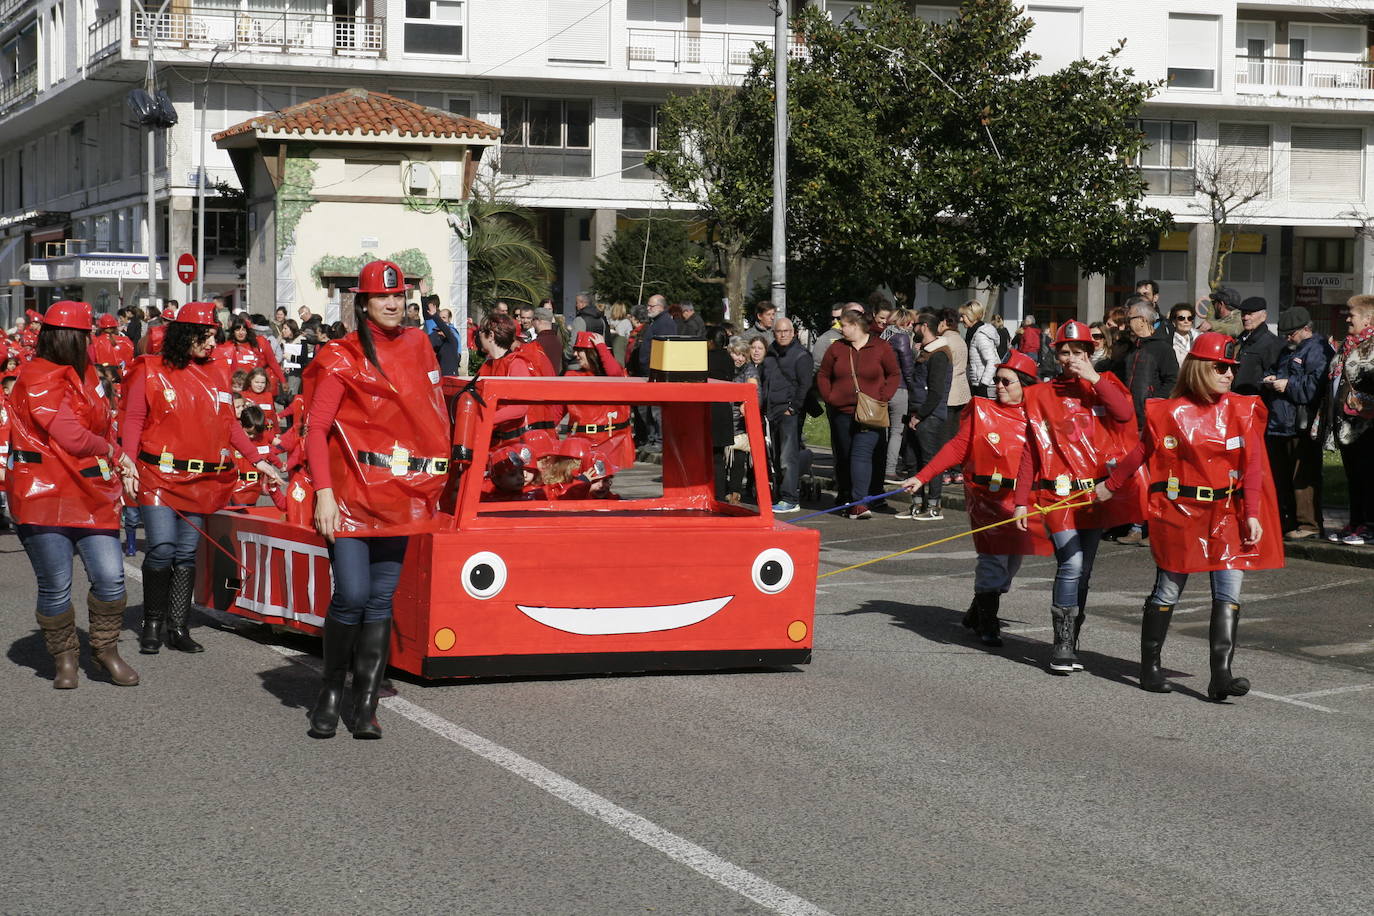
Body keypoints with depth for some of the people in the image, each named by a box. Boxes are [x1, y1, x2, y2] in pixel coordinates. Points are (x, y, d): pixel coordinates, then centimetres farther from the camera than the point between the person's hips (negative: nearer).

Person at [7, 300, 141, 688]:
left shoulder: (83, 374, 16)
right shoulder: (37, 379, -12)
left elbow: (102, 425, 21)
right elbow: (72, 437, -17)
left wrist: (120, 465, 4)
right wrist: (113, 453, 0)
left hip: (91, 493, 7)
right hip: (44, 494, -7)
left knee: (110, 578, -2)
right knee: (55, 587, 0)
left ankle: (106, 649, 19)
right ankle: (64, 660, 18)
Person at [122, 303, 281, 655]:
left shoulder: (216, 374, 12)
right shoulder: (151, 371, -1)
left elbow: (229, 424, 19)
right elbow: (133, 420, -2)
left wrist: (257, 458, 13)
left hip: (201, 479, 4)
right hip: (158, 476, -4)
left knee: (186, 554, 5)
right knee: (162, 548, -14)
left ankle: (177, 628, 11)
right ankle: (152, 623, 2)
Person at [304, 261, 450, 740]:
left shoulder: (417, 345, 12)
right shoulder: (342, 358, -4)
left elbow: (431, 412, 21)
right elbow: (316, 429, -8)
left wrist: (434, 479, 14)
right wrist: (323, 492, -18)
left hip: (400, 495, 5)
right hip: (351, 492, -5)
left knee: (382, 600, 4)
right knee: (352, 594, -13)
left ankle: (366, 705, 8)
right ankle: (330, 692, 6)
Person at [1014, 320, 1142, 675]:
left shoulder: (1104, 385, 9)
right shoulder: (1042, 396, 4)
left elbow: (1125, 413, -12)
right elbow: (1031, 451, 4)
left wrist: (1093, 378, -13)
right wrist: (1022, 500, -1)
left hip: (1096, 491, 3)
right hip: (1058, 492, -3)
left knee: (1083, 570, 8)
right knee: (1071, 565, -15)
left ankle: (1072, 643, 18)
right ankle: (1063, 646, -9)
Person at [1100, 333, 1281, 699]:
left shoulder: (1242, 410, 2)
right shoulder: (1172, 412, -4)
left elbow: (1253, 465, 0)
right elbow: (1141, 453, 7)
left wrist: (1252, 514, -8)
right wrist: (1110, 487, 15)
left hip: (1227, 516, 2)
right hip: (1180, 513, -2)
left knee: (1229, 592, -7)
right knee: (1168, 591, 7)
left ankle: (1221, 676, -9)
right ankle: (1150, 667, 22)